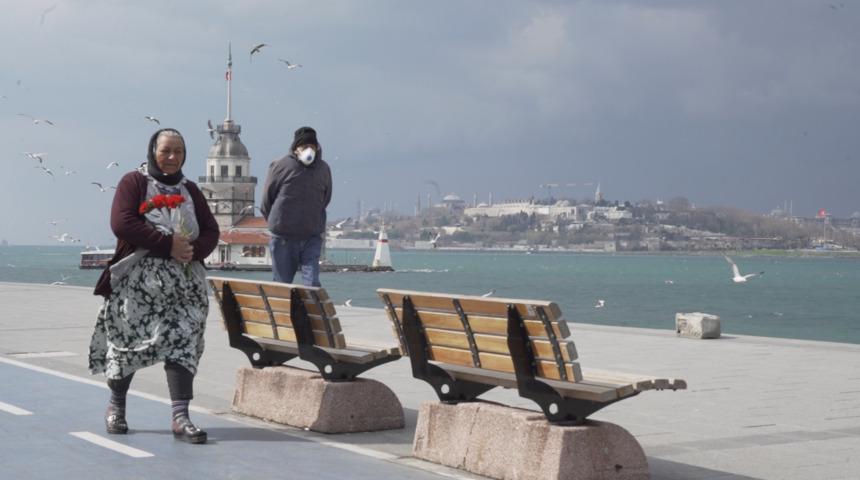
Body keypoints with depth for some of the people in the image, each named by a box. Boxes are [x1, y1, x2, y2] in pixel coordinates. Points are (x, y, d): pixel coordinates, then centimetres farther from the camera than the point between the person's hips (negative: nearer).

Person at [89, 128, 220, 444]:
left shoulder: (189, 190, 15)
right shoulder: (134, 182, 0)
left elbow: (211, 231, 12)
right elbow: (121, 223, -15)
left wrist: (193, 250, -10)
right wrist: (168, 244, -18)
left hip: (183, 285, 4)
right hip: (138, 282, -3)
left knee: (182, 343, -8)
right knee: (129, 342, 3)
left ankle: (180, 417, -11)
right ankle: (116, 407, 25)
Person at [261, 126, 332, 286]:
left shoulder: (323, 169, 5)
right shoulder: (281, 166, -5)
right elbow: (266, 202, 3)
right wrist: (277, 223, 9)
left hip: (312, 238, 2)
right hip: (284, 237, -1)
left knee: (312, 283, -8)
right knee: (282, 284, 6)